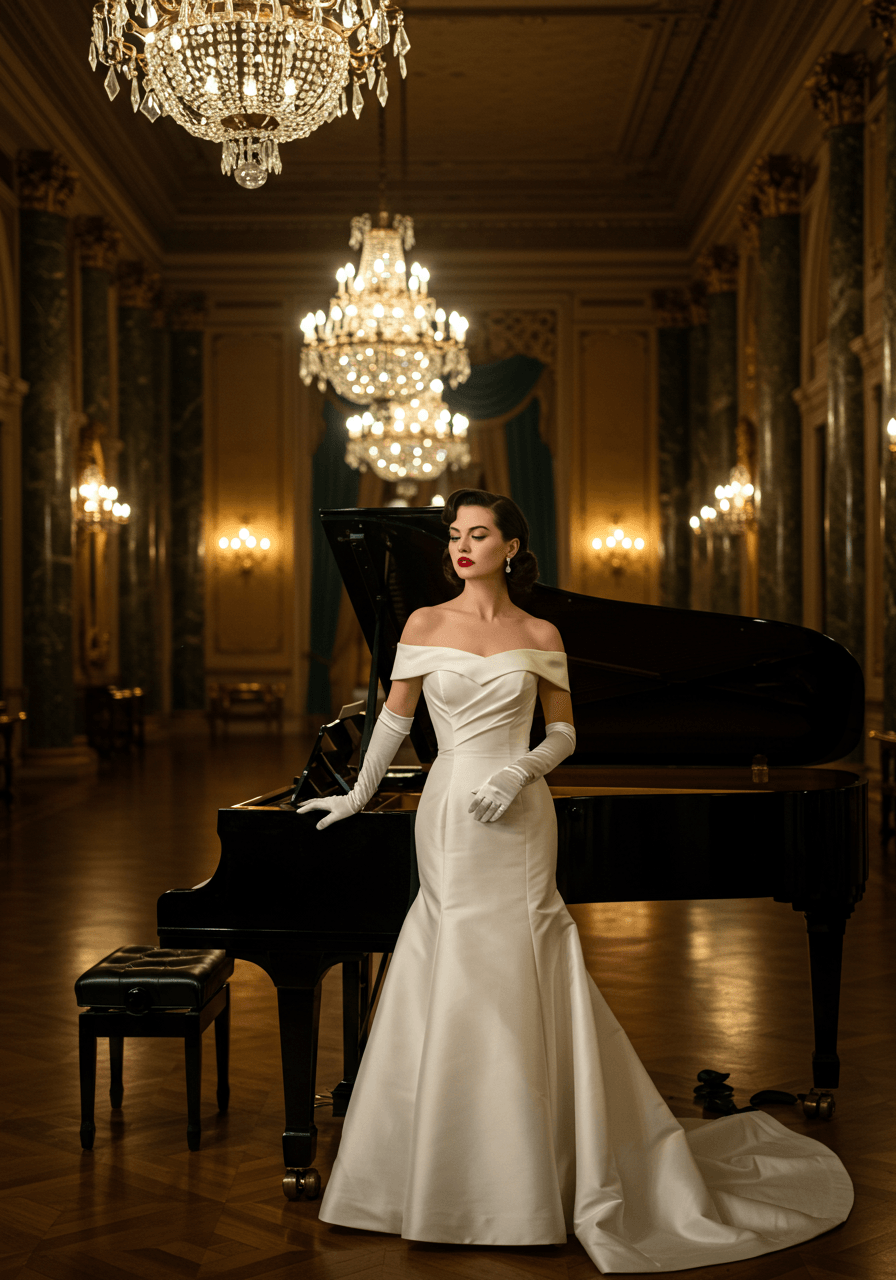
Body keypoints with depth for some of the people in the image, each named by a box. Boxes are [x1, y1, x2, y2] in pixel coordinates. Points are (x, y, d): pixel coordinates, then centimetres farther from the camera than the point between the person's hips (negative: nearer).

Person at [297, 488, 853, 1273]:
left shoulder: (541, 637, 3)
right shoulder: (425, 626, 5)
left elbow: (564, 733, 7)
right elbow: (396, 717, 14)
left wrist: (521, 771, -12)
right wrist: (360, 794, 19)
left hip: (516, 826, -1)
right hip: (447, 822, 2)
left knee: (515, 994, -1)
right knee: (452, 992, 6)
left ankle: (527, 1186, 12)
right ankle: (455, 1179, 20)